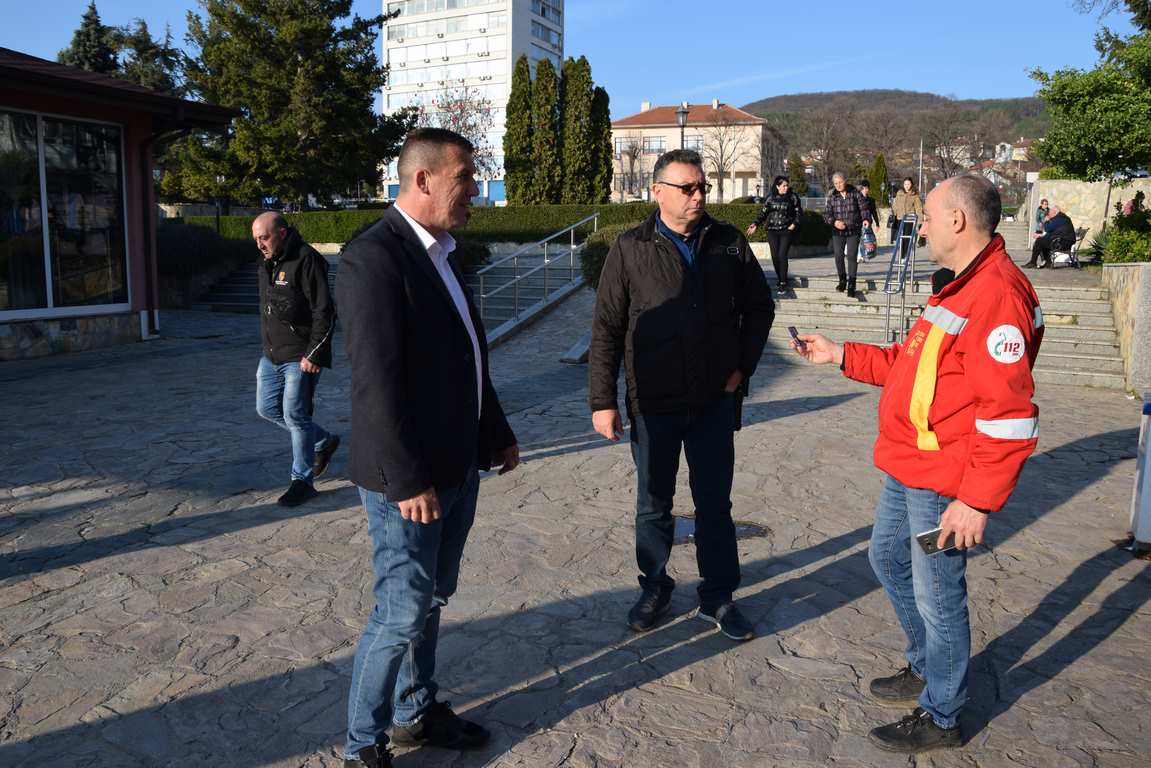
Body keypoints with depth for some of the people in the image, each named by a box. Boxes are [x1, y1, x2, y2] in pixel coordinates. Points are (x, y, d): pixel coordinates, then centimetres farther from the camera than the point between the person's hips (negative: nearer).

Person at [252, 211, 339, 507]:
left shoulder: (306, 260, -15)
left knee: (295, 415, -5)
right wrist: (267, 347, 20)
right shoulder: (266, 264, 13)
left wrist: (313, 354, -20)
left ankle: (303, 480, 9)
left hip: (301, 357, -9)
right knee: (267, 408, 12)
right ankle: (324, 442, 29)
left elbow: (324, 313, -18)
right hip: (271, 355, 9)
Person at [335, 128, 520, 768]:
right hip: (408, 478, -9)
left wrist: (497, 434, 16)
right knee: (403, 611, 1)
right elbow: (377, 380, -22)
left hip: (458, 466, 9)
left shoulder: (439, 252, 11)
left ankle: (417, 711, 36)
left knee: (432, 599, 19)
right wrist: (407, 480, -22)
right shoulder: (373, 257, -18)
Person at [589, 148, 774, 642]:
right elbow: (606, 330, -5)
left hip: (715, 401, 2)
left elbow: (759, 308, 13)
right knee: (653, 504, 13)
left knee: (715, 503, 11)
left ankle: (718, 597, 26)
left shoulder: (729, 243, 2)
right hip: (653, 403, -1)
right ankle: (654, 587, 32)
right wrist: (602, 401, -8)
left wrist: (742, 366, 4)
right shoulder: (631, 250, -5)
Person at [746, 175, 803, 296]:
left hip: (787, 231, -3)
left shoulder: (793, 197, 2)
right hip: (772, 231, 3)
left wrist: (794, 224, -10)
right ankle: (779, 279, 18)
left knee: (782, 255, -13)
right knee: (775, 256, 0)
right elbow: (763, 213, 6)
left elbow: (799, 212, 5)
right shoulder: (771, 198, 8)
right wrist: (755, 224, -8)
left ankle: (783, 283, -9)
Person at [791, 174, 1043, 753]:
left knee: (937, 597, 5)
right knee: (888, 558, 24)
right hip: (908, 468, 11)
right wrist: (842, 356, 14)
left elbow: (1009, 418, -26)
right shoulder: (958, 286, 11)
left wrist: (978, 501, -25)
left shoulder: (997, 297, -23)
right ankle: (926, 668, 44)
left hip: (943, 485, -10)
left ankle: (940, 717, 26)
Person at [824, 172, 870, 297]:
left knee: (852, 256, -9)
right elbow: (826, 214, 1)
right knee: (839, 256, 5)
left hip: (854, 231, -2)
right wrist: (834, 222, -18)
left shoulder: (855, 193, 0)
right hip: (838, 232, 2)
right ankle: (842, 280, 26)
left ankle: (851, 285, -5)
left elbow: (863, 208, -3)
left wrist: (865, 219, -22)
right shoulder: (832, 197, 4)